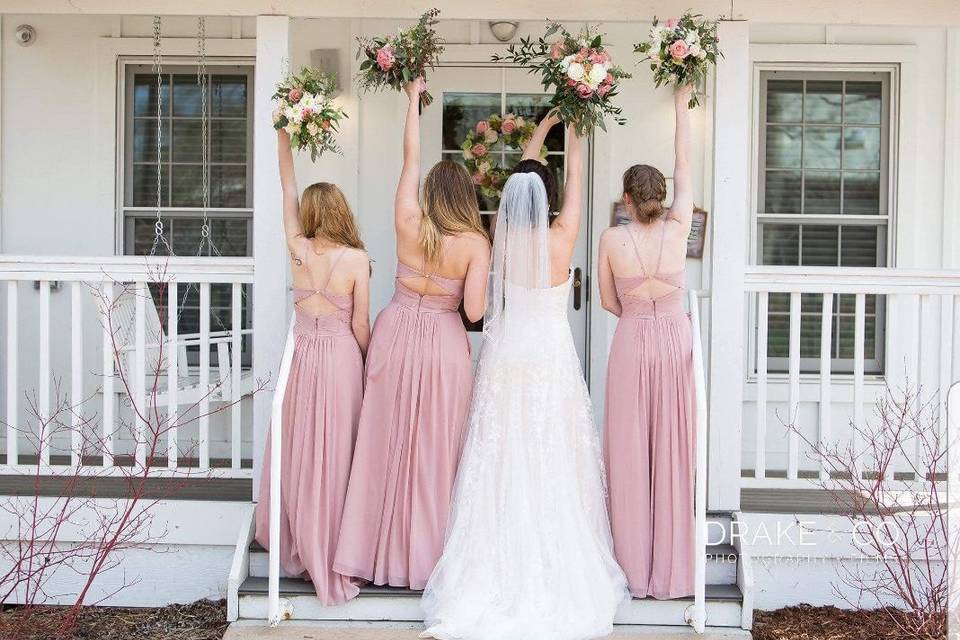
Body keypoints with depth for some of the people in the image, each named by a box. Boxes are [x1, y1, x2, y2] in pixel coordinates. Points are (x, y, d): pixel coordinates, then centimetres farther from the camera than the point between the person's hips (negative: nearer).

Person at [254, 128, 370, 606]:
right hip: (342, 357, -3)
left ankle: (297, 546, 26)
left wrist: (284, 137, 19)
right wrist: (369, 366, 9)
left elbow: (288, 191, 10)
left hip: (302, 356, 3)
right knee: (335, 455, 5)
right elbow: (360, 327, -7)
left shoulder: (298, 249, -3)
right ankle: (331, 555, 12)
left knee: (299, 451, 14)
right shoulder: (356, 259, -10)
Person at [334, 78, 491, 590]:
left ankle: (383, 547, 19)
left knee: (388, 441, 11)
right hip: (443, 344, -2)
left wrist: (413, 99, 19)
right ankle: (428, 551, 16)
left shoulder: (409, 223, -5)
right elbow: (474, 312, -18)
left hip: (396, 335, 2)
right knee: (436, 449, 8)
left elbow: (411, 157, 7)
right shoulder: (475, 244, -11)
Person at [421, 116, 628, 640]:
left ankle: (496, 567, 16)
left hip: (504, 361, 2)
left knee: (501, 464, 7)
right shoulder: (559, 240, -11)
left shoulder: (501, 240, -4)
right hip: (550, 362, -2)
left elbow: (516, 181, 11)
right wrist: (573, 128, 17)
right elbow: (574, 177, 3)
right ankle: (556, 566, 12)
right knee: (550, 464, 4)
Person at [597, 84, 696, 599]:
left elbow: (609, 302, 3)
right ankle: (670, 571, 14)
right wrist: (681, 107, 15)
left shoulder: (611, 239, -7)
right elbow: (685, 167, 6)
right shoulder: (677, 229, -6)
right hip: (674, 341, 1)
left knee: (630, 455, 6)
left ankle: (635, 570, 13)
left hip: (630, 344, -1)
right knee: (671, 454, 7)